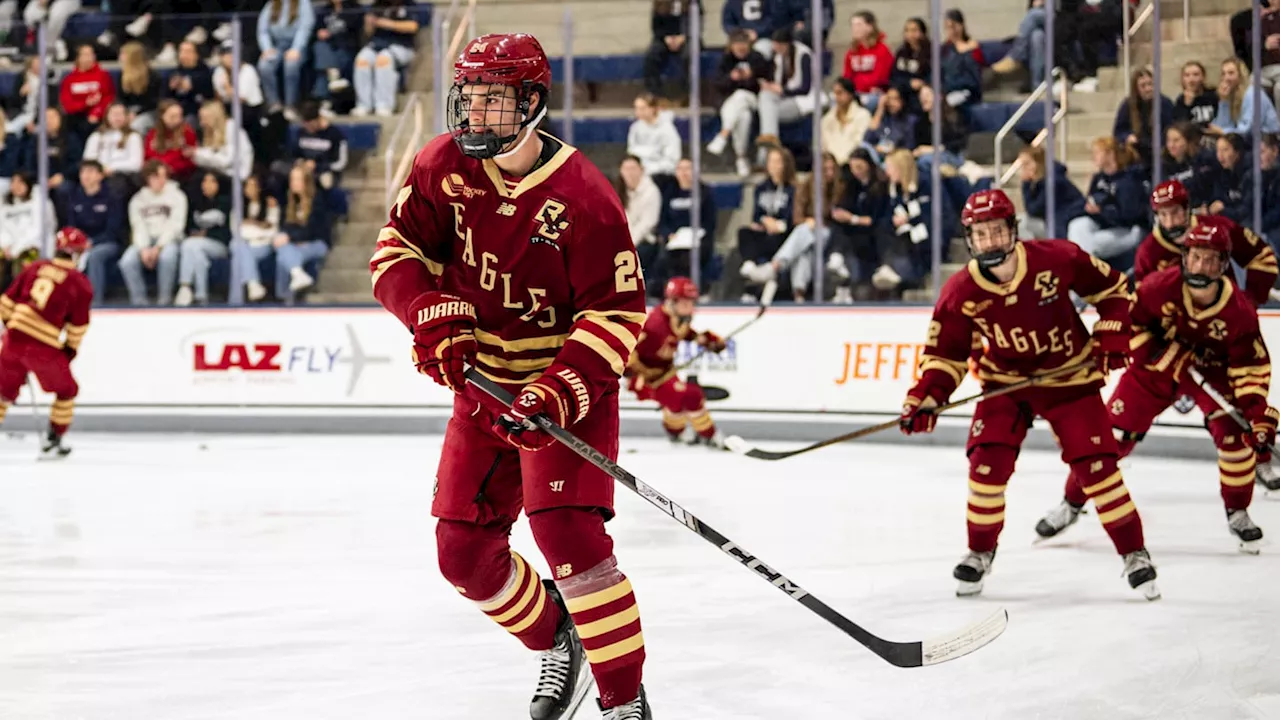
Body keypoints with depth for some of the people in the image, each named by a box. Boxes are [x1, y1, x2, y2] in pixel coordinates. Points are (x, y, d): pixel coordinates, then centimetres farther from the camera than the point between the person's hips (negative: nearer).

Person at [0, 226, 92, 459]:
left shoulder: (35, 268, 9)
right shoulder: (80, 285, -2)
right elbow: (78, 326, 1)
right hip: (45, 348, -4)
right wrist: (70, 350, 16)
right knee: (67, 390, 19)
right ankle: (52, 442, 18)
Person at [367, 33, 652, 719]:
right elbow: (396, 251, -2)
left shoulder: (582, 197, -20)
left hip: (569, 385, -6)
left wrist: (560, 391, -29)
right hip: (483, 383, 6)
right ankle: (556, 640, 34)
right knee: (463, 552, 6)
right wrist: (433, 311, -21)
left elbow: (617, 312, -18)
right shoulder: (443, 167, -5)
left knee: (565, 528, -23)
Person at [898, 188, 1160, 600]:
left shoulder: (1056, 259, -20)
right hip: (1005, 381, 2)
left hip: (1069, 376, -2)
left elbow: (1111, 287, -3)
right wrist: (926, 398, -20)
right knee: (988, 461, -13)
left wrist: (1112, 337, -10)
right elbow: (945, 352, -5)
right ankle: (980, 552, 9)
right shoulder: (960, 294, -15)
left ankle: (1134, 554, 2)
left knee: (1096, 464, -10)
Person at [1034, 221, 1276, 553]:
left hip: (1211, 368, 0)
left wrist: (1259, 416, -29)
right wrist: (1162, 352, -24)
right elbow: (1130, 324, -13)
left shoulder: (1238, 311, -25)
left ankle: (1237, 513, 2)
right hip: (1156, 364, 0)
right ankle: (1071, 503, 15)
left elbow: (1252, 367, -20)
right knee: (1111, 434, -4)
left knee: (1234, 434, -20)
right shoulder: (1160, 287, -27)